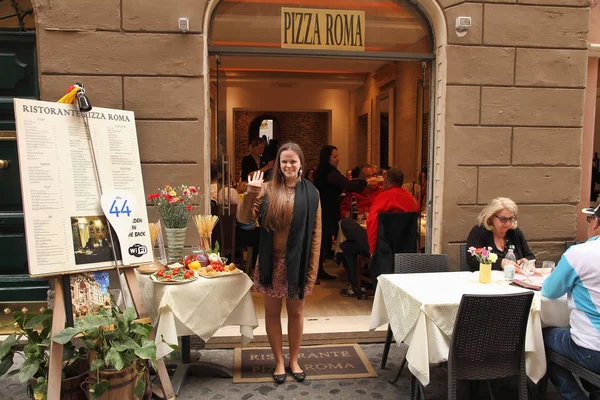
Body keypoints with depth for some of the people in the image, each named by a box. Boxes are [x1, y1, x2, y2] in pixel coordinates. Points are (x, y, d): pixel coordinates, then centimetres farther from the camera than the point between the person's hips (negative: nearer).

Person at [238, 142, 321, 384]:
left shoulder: (310, 192, -2)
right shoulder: (268, 189, -2)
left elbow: (315, 233, -2)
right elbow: (245, 219, -7)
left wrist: (312, 267, -6)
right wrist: (251, 195, -23)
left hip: (297, 262, 0)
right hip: (271, 262, 1)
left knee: (296, 312, 13)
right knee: (272, 312, 11)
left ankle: (294, 360, 32)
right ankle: (279, 361, 29)